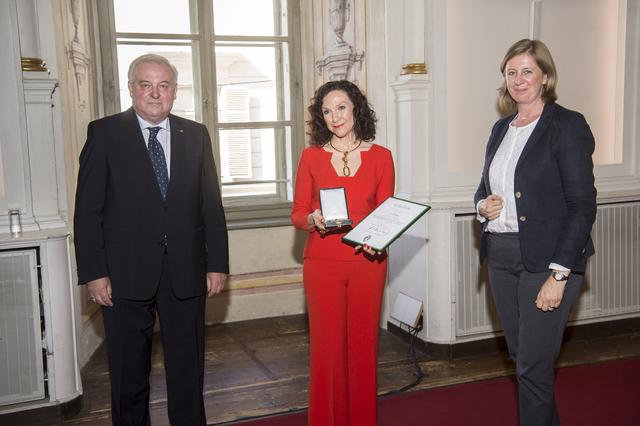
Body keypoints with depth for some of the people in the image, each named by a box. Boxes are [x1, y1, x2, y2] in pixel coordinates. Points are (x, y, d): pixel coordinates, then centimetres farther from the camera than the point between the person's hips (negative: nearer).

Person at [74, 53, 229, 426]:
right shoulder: (104, 133, 0)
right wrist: (93, 272, -9)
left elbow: (211, 205, 6)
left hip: (186, 271, 2)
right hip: (125, 273, -2)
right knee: (129, 373, 13)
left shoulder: (196, 135, 7)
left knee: (188, 369, 13)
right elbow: (88, 210, -3)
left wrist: (218, 263, 2)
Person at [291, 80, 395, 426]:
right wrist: (313, 219, -16)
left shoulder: (381, 157, 5)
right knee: (327, 346, 2)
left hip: (367, 263, 1)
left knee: (363, 344, 7)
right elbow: (297, 213, 6)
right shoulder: (312, 157, 4)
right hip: (322, 264, 0)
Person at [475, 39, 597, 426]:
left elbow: (582, 206, -13)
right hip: (501, 255, 7)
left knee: (533, 364, -2)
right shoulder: (502, 128, 12)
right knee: (521, 354, 15)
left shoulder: (568, 126, -9)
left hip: (548, 260, -7)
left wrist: (558, 275, -18)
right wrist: (483, 204, -2)